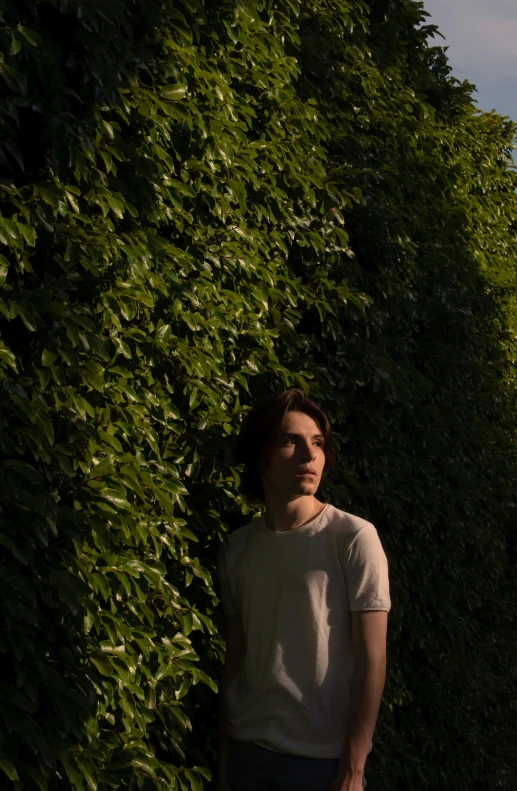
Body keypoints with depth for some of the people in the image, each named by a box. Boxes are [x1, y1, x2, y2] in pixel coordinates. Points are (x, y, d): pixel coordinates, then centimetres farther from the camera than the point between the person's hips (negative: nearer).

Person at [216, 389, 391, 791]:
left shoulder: (354, 538, -9)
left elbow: (372, 660, -10)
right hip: (246, 748, 4)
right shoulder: (236, 548, 4)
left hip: (324, 758, -4)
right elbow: (235, 659, 9)